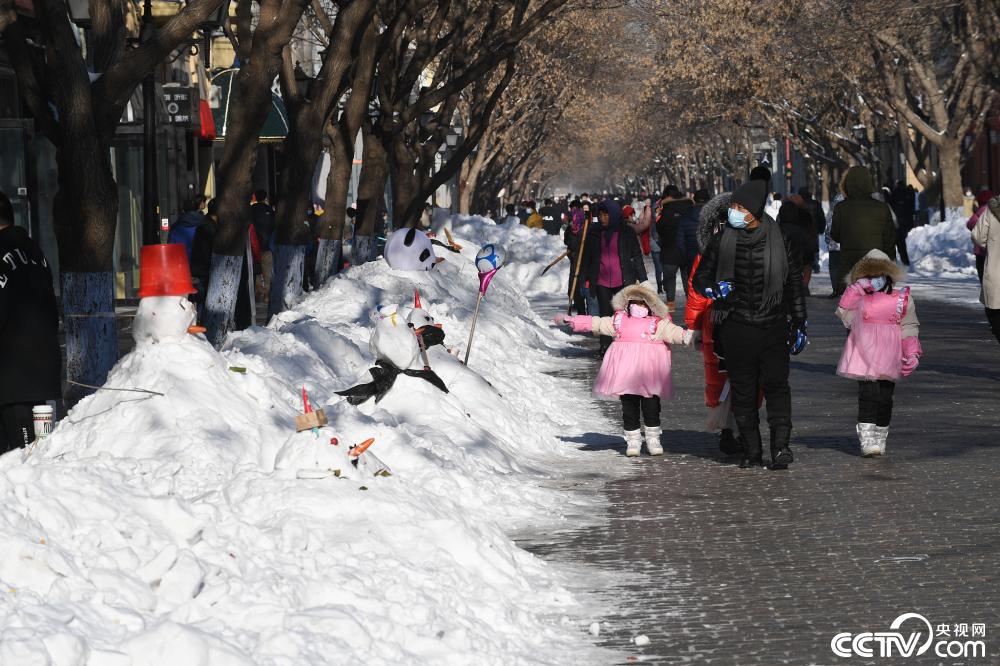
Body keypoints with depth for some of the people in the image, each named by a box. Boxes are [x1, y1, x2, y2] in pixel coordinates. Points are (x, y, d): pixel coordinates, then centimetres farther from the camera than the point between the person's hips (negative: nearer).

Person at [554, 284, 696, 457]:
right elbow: (595, 323, 19)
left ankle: (653, 439, 12)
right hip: (624, 370, 2)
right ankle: (633, 440, 12)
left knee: (651, 406, 0)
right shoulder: (618, 321, 18)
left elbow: (671, 332, -6)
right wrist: (571, 321, 15)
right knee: (629, 407, 4)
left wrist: (686, 336, -28)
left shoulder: (658, 323, 8)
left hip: (649, 371, -2)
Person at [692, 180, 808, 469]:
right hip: (736, 327, 1)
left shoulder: (778, 240, 2)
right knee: (742, 389, 4)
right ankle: (752, 449, 10)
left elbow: (795, 282, 10)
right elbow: (700, 278, 12)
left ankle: (781, 445, -13)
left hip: (773, 325, -1)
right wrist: (715, 291, -12)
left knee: (776, 384, -11)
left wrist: (799, 324, 9)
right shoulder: (722, 241, 3)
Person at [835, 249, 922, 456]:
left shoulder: (902, 299, 10)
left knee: (885, 397, 3)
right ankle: (866, 439, -15)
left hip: (889, 358, 1)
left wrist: (912, 353, -1)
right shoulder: (858, 299, 11)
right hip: (864, 355, -1)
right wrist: (856, 291, -7)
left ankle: (880, 438, 17)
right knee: (867, 393, -13)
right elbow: (845, 316, -5)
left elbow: (909, 328, 9)